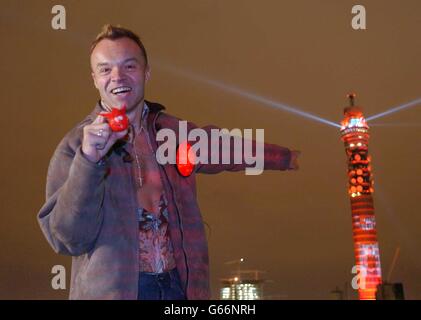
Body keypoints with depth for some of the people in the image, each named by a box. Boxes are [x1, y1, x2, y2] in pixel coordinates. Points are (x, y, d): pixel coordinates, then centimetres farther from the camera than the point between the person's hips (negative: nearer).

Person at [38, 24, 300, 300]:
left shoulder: (174, 131, 3)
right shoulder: (76, 145, -9)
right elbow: (67, 239, -15)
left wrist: (283, 157, 33)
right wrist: (88, 160, -27)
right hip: (111, 290, -3)